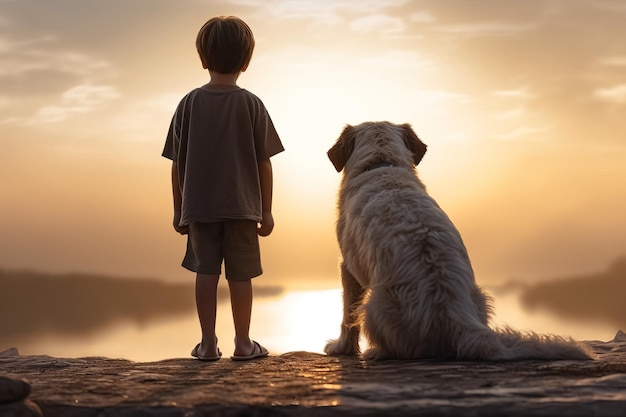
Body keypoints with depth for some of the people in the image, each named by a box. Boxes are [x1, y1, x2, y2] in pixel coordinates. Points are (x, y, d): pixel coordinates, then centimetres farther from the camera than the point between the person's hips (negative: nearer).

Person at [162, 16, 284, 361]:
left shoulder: (189, 103, -1)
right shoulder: (251, 104, -5)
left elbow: (177, 163, 1)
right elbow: (264, 163, -4)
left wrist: (178, 209, 10)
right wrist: (266, 210, 5)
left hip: (199, 206, 1)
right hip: (241, 205, -1)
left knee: (205, 271, 7)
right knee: (240, 274, 6)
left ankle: (208, 343, 9)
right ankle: (243, 343, 12)